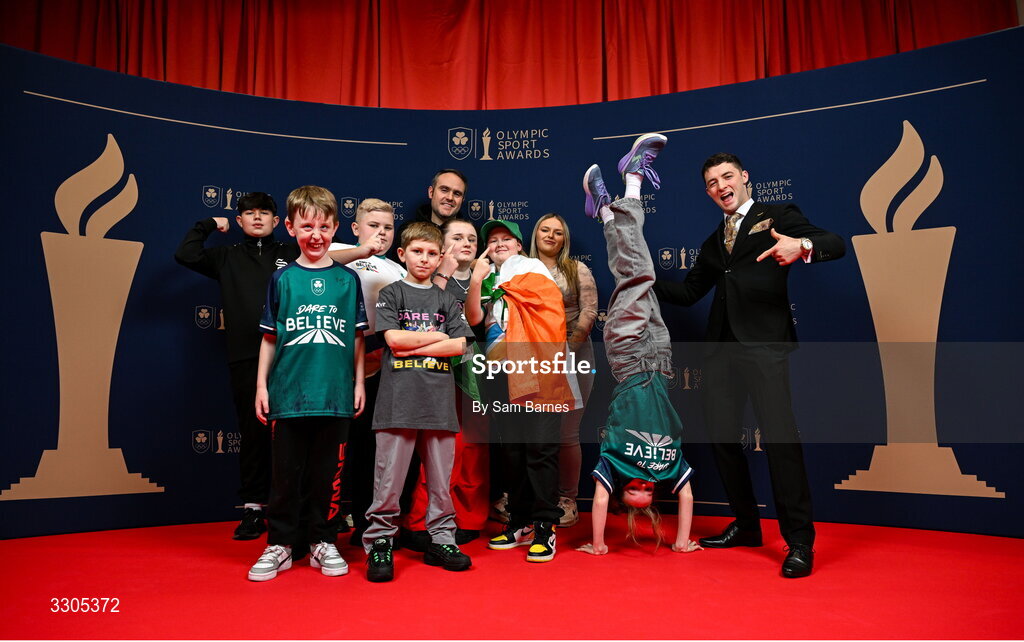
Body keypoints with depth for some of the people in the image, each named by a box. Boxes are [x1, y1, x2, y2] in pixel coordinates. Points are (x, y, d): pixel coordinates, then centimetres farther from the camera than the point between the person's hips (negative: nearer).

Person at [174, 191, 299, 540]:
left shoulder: (292, 254, 13)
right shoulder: (227, 257, 17)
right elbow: (185, 254, 3)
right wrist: (209, 224, 12)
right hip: (245, 359, 1)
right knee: (253, 433, 6)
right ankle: (253, 509, 15)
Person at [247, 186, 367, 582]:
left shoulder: (347, 279, 5)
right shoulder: (282, 279, 5)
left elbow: (357, 337, 8)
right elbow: (269, 338, 7)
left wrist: (358, 382, 4)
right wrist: (262, 384, 3)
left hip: (335, 394, 0)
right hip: (288, 393, 0)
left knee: (327, 472, 8)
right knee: (287, 472, 7)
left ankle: (322, 542, 22)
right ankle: (279, 544, 21)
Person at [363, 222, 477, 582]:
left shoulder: (446, 300, 15)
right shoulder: (390, 294, 8)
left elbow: (459, 346, 3)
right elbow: (393, 339, -6)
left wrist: (413, 347, -6)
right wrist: (438, 336, 0)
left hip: (439, 400, 3)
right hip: (398, 399, -2)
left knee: (440, 478, 7)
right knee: (390, 476, -2)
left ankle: (440, 539, 19)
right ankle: (379, 543, 9)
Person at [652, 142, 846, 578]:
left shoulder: (777, 217, 6)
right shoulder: (714, 243, 24)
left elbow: (836, 244, -7)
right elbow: (688, 292, 23)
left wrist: (802, 245, -29)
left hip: (765, 344, -6)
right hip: (723, 346, 7)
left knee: (780, 436, -12)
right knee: (722, 435, 8)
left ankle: (799, 541, -1)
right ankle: (746, 525, 24)